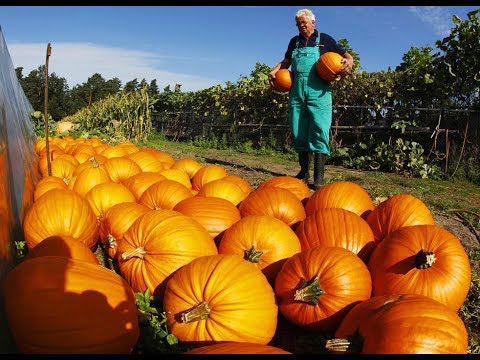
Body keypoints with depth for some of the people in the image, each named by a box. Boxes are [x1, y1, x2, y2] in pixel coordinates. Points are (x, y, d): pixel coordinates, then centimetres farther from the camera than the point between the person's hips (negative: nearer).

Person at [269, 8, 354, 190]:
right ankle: (304, 171, 16)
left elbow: (347, 56, 11)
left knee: (319, 131, -13)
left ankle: (319, 177, -14)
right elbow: (285, 62, 33)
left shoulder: (325, 39, 10)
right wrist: (274, 71, 14)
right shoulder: (295, 42, 20)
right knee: (298, 133, 4)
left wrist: (348, 63, -13)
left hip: (318, 93, -4)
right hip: (297, 93, 4)